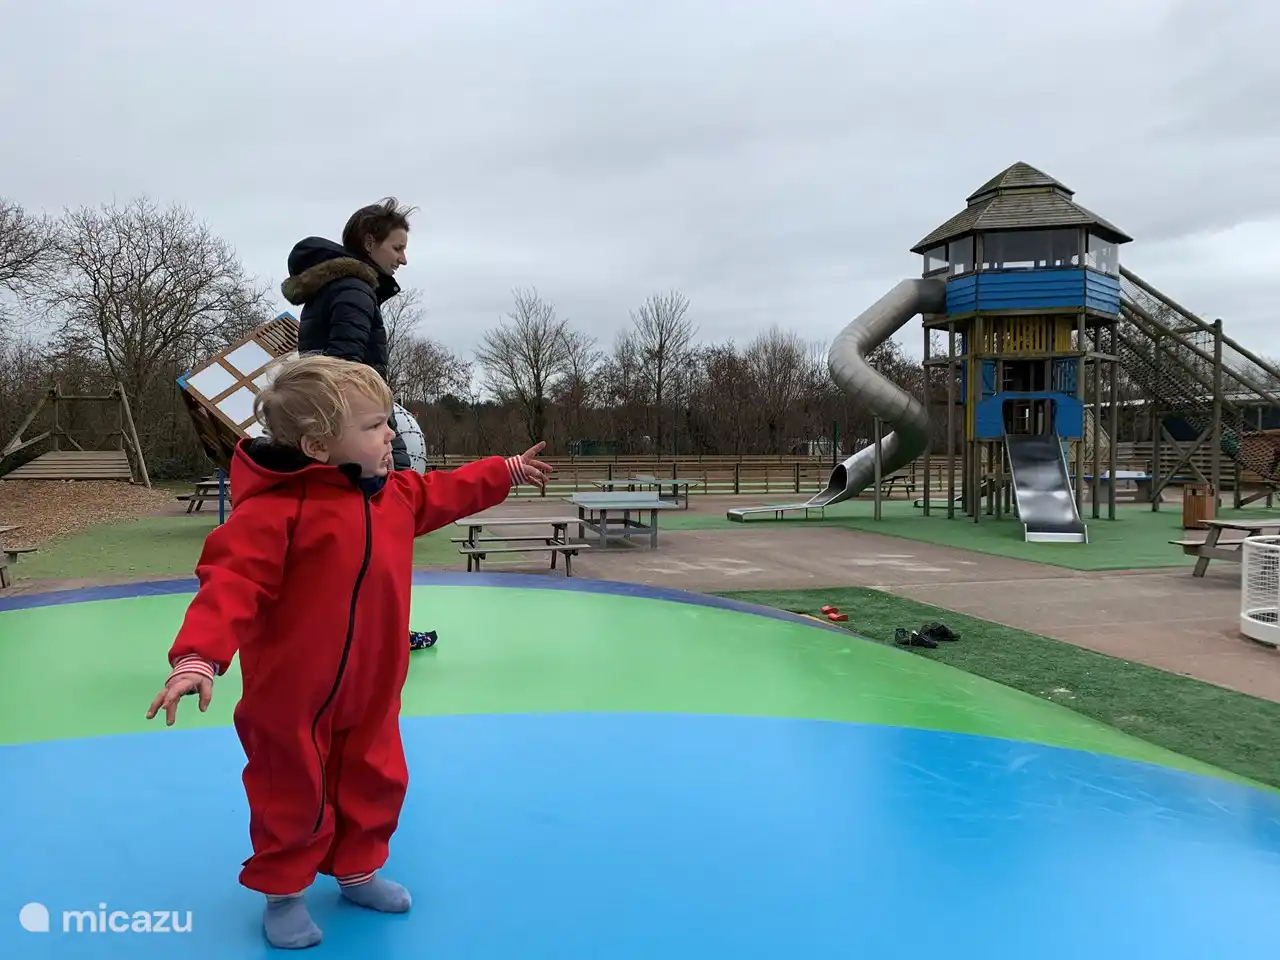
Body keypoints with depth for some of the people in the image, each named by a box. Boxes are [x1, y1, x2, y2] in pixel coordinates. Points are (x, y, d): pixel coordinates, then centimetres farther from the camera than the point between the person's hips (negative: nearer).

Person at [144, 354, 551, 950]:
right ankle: (282, 891, 34)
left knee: (375, 782, 19)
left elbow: (442, 493, 20)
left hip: (371, 689, 7)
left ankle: (357, 871, 43)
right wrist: (198, 656, -42)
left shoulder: (393, 493, 1)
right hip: (292, 695, -7)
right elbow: (232, 582, -30)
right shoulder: (275, 507, -25)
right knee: (295, 796, 10)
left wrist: (507, 472, 26)